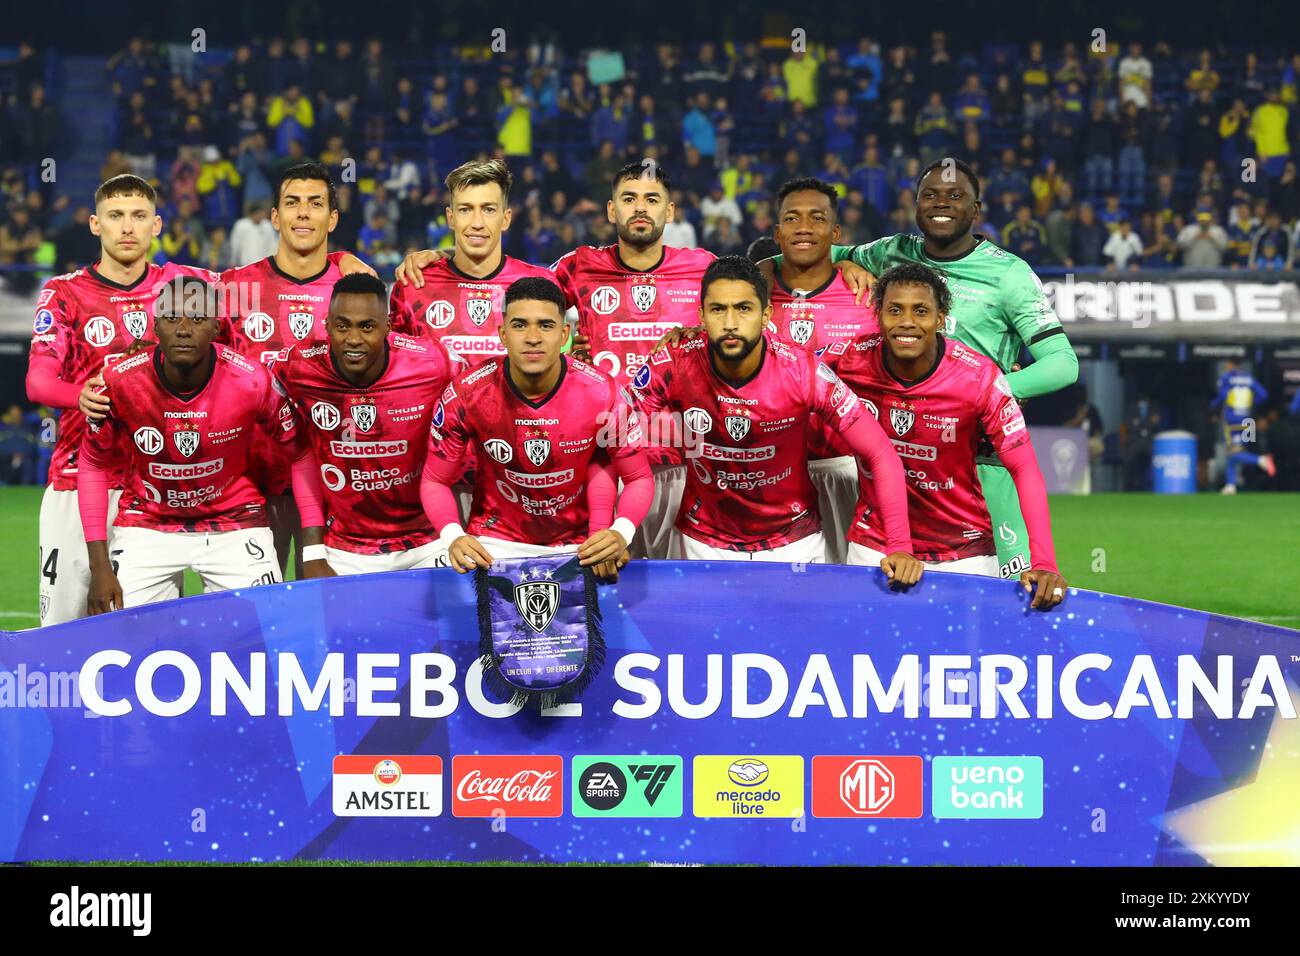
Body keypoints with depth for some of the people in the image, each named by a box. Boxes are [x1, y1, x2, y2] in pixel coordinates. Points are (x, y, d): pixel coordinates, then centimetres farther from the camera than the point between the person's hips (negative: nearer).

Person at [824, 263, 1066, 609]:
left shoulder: (979, 378, -17)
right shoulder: (851, 359, -13)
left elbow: (1024, 470, -17)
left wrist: (1044, 562, -29)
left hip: (964, 555, -1)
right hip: (873, 547, 1)